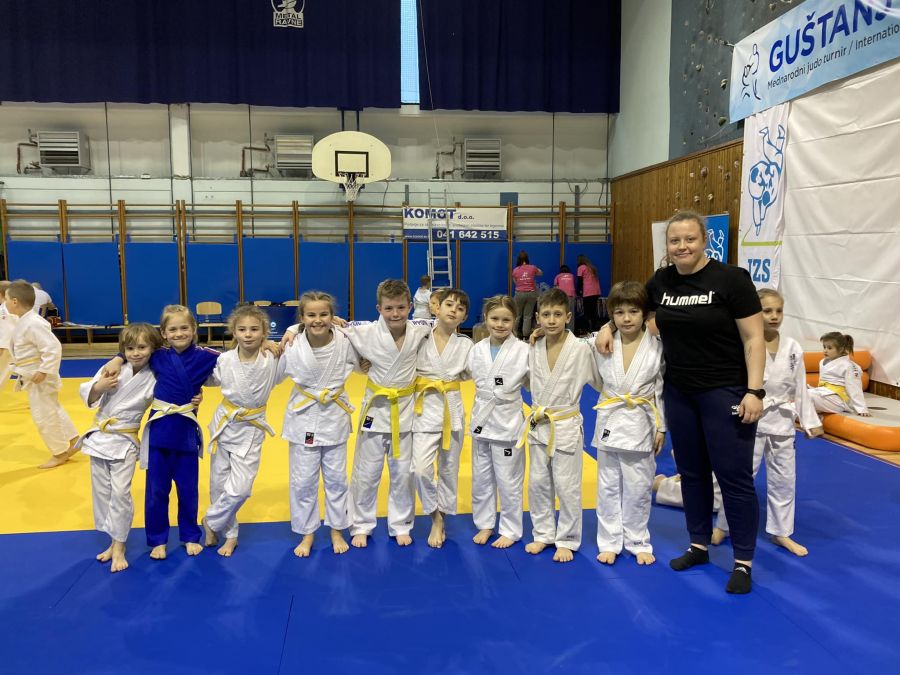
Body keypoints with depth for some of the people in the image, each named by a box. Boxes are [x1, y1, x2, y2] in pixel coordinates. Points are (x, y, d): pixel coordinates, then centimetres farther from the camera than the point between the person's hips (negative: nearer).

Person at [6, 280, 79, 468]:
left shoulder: (33, 324, -25)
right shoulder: (23, 322, 8)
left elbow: (53, 348, -29)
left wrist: (44, 372, -28)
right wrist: (24, 373, 18)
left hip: (40, 380, -10)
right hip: (33, 379, 10)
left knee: (44, 417, 0)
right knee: (53, 411, 19)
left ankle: (60, 453, 14)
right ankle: (73, 442, 30)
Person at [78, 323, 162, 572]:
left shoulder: (154, 378, -9)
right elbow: (88, 397, -1)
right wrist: (98, 387, -21)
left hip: (125, 442, -3)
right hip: (98, 437, 3)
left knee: (120, 494, -8)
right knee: (101, 492, 11)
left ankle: (119, 548, 7)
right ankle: (114, 541, 27)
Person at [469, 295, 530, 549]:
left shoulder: (523, 350, -11)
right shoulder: (477, 349, 1)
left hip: (508, 422, -4)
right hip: (481, 421, 4)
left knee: (508, 481, 6)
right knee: (481, 478, 15)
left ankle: (510, 530, 24)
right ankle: (484, 524, 33)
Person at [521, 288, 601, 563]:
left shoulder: (581, 349, -14)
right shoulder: (534, 349, -1)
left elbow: (599, 382, -1)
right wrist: (537, 412, 5)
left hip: (567, 426, -5)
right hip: (538, 425, 5)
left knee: (567, 486, 3)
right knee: (538, 483, 13)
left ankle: (567, 540, 21)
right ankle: (543, 534, 30)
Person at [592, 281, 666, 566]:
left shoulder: (656, 348, -6)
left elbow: (662, 390, -3)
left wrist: (661, 428, -2)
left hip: (640, 426, -2)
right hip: (609, 424, 2)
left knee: (638, 489, 8)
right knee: (608, 488, 9)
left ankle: (638, 543, 25)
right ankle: (609, 543, 22)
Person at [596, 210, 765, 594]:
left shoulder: (731, 279, -12)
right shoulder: (661, 281, 3)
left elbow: (753, 338, -12)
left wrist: (754, 390, -17)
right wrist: (608, 327, 3)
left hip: (726, 393, -5)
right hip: (679, 393, 5)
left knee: (733, 475, 1)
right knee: (691, 471, 15)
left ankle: (743, 561, 15)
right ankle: (699, 546, 32)